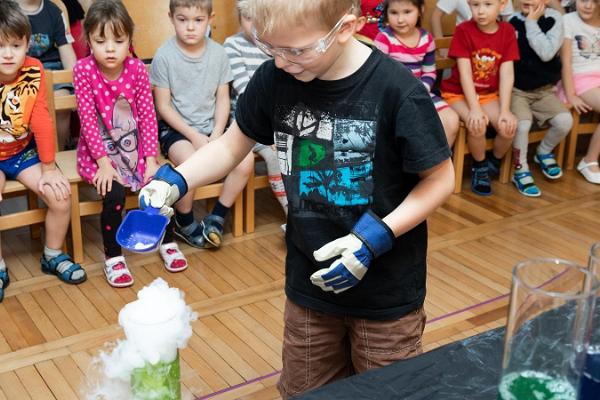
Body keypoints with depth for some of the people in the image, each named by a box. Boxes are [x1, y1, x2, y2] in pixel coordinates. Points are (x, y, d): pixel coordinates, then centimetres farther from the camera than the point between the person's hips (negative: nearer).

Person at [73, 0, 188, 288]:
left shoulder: (137, 68, -8)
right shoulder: (83, 70, -14)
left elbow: (148, 115, -6)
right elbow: (88, 119, -16)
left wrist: (151, 159, -12)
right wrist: (104, 162, -21)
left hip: (133, 146, 3)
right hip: (98, 150, -3)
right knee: (114, 194, -26)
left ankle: (167, 242, 13)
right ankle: (113, 257, -3)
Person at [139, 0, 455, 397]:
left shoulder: (397, 90, -23)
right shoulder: (275, 79, -9)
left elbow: (440, 179, -13)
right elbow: (233, 144, 6)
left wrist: (376, 237, -22)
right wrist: (176, 181, -10)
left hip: (385, 289, -4)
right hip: (310, 282, 4)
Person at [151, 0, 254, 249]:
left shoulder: (218, 53, 0)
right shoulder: (164, 56, -10)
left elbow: (223, 99, 4)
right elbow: (163, 106, -7)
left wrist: (216, 135, -10)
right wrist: (193, 135, -15)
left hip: (210, 127, 4)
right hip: (176, 127, -4)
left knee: (246, 159, -20)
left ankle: (216, 219, 1)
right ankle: (184, 224, -4)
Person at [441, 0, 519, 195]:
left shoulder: (507, 31, -7)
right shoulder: (463, 30, -15)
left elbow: (507, 73, -10)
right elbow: (465, 73, -18)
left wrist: (505, 110, -18)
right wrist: (474, 108, -26)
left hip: (489, 94, 3)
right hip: (458, 93, -3)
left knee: (509, 127, -20)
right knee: (477, 125, -29)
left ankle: (494, 163, 11)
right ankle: (479, 167, -1)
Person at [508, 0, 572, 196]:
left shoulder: (555, 19, -3)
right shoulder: (512, 21, -2)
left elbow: (547, 53, -18)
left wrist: (532, 22, -15)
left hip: (544, 90, 2)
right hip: (516, 89, -1)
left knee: (565, 120, -20)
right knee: (523, 123, -28)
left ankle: (543, 152, 13)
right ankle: (520, 171, -5)